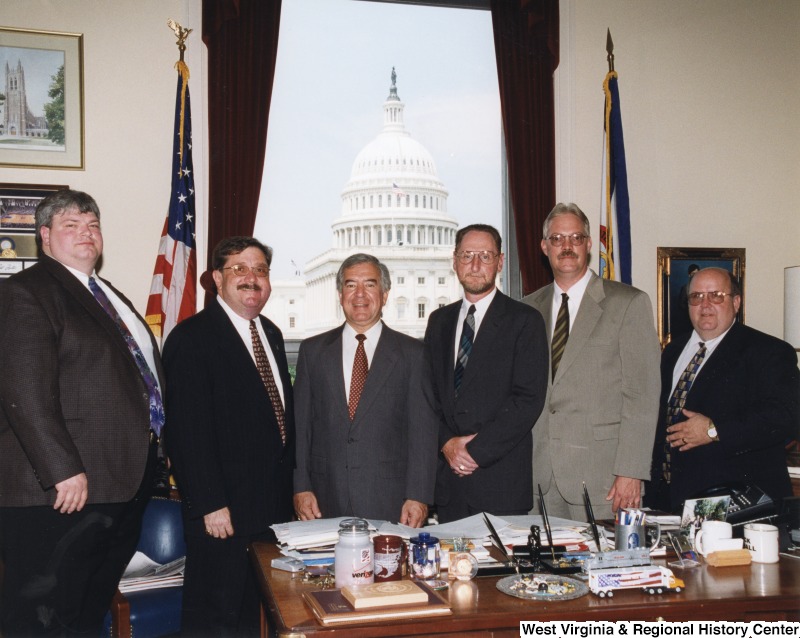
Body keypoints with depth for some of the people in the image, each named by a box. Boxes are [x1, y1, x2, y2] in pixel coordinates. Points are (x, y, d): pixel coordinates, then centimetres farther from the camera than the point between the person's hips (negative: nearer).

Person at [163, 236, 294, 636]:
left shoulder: (271, 334, 14)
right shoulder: (192, 338, -11)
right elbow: (188, 432, -16)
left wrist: (291, 486, 13)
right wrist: (211, 505, -19)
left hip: (275, 505, 7)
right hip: (223, 512, -7)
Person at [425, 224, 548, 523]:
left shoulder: (524, 321, -2)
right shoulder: (439, 321, 15)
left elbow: (528, 398, -10)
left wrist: (477, 449, -13)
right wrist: (446, 442, -5)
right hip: (447, 474, 4)